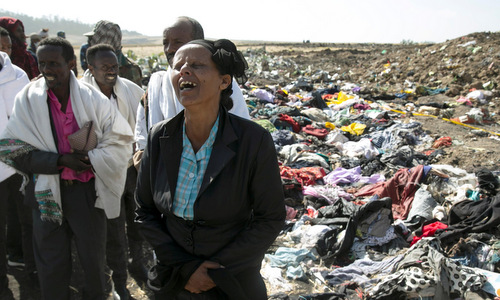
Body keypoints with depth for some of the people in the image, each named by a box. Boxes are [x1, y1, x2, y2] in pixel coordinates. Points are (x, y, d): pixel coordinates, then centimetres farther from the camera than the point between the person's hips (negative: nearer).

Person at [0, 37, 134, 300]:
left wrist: (90, 159, -18)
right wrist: (60, 161, -17)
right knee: (52, 268, 10)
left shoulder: (92, 99, -7)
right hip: (47, 192, 0)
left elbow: (120, 140, -2)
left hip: (87, 191, 0)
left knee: (93, 259, 13)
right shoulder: (28, 99, -6)